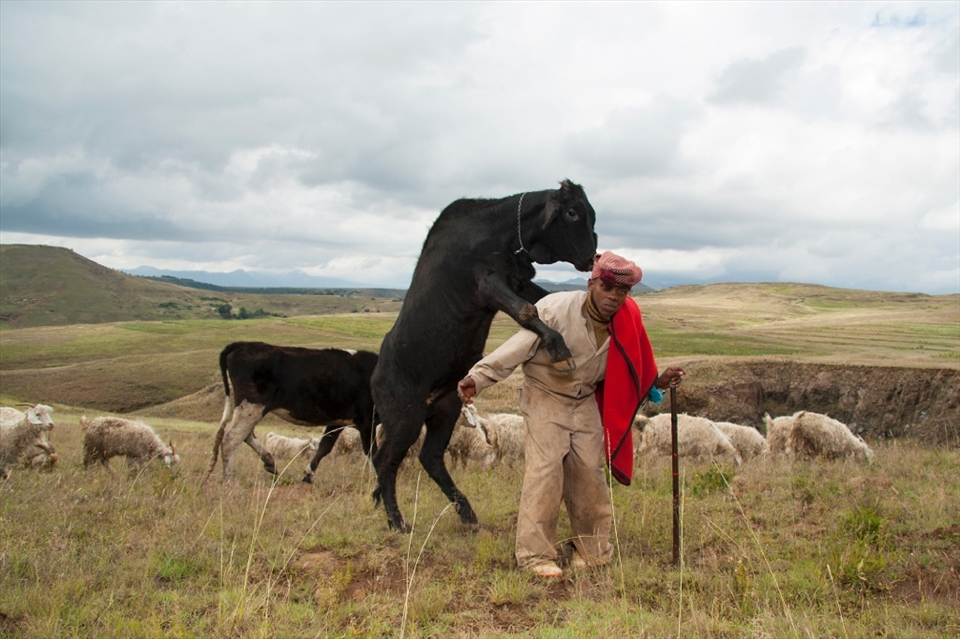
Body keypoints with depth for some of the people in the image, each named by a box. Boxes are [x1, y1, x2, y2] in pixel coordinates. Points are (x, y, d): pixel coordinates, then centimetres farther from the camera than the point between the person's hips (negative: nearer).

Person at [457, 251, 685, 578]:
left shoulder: (626, 321, -8)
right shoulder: (556, 309, -25)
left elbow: (628, 369, 9)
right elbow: (518, 347, -26)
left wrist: (656, 383, -3)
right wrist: (478, 377, -32)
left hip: (585, 401, 5)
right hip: (545, 395, -4)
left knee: (590, 469, 1)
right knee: (546, 468, -13)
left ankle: (592, 548, 18)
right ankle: (536, 554, -5)